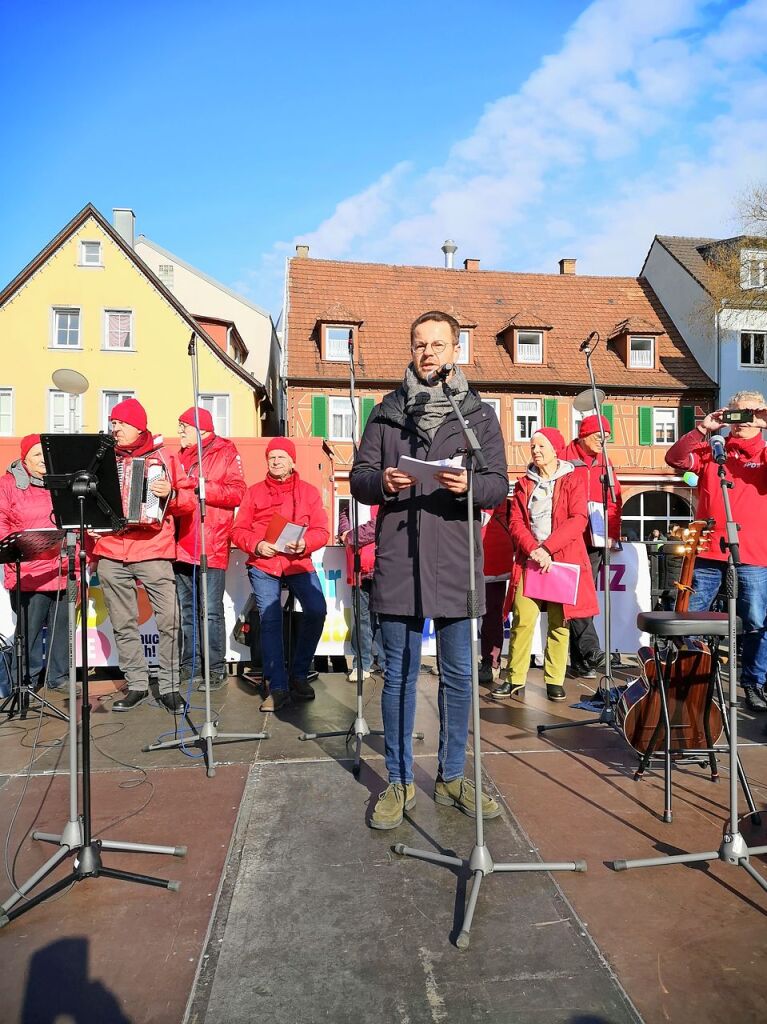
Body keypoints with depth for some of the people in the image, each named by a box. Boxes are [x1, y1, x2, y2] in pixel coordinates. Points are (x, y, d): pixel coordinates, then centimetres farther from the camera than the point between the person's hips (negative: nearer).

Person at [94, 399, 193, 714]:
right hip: (110, 553, 4)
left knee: (169, 620, -8)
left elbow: (189, 500, 2)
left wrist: (170, 494, -18)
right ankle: (137, 685, 18)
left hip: (154, 550, -4)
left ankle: (169, 686, 3)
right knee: (123, 625, 7)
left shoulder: (163, 457, 5)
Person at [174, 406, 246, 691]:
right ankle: (190, 667, 19)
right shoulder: (181, 455, 19)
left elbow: (236, 493, -10)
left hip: (211, 547, -6)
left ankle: (216, 670, 5)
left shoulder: (225, 453, 1)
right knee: (187, 611, 11)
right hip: (182, 546, 6)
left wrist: (199, 487, -16)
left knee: (210, 612, -3)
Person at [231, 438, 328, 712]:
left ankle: (299, 674, 3)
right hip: (262, 565, 0)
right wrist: (257, 545, -11)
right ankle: (278, 687, -2)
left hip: (298, 563, 0)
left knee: (316, 611, -18)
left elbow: (321, 531, 5)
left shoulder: (309, 492, 12)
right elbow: (238, 530, 8)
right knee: (269, 620, -10)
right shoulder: (254, 492, 13)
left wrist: (304, 543, -15)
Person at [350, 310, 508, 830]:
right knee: (399, 674, 7)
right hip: (397, 560, 0)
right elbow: (359, 478, 8)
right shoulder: (387, 412, 9)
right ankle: (400, 781, 22)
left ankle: (452, 776, 28)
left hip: (456, 561, 1)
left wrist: (469, 485, -18)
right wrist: (382, 482, -14)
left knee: (459, 674, 10)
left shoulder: (480, 414, 8)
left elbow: (499, 485, 3)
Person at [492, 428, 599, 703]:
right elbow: (516, 521, 5)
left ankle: (555, 680, 11)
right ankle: (515, 679, 1)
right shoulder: (524, 483, 15)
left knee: (559, 621, 0)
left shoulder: (573, 479, 5)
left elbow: (578, 519, -7)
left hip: (563, 558, -1)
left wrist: (547, 548, -15)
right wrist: (533, 549, -13)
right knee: (522, 619, -7)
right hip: (529, 559, 2)